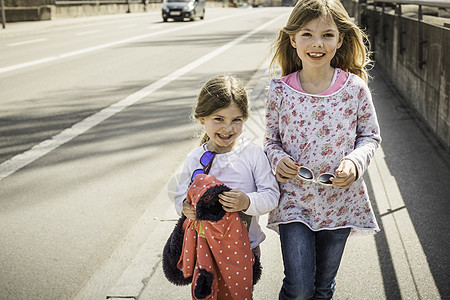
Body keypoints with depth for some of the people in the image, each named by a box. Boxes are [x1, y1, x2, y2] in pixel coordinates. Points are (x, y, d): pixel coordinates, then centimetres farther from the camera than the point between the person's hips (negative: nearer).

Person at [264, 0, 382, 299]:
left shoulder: (355, 88, -8)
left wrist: (355, 161, -15)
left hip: (340, 199, 1)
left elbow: (370, 135, 4)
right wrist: (278, 157, -16)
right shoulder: (280, 90, -7)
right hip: (294, 199, -1)